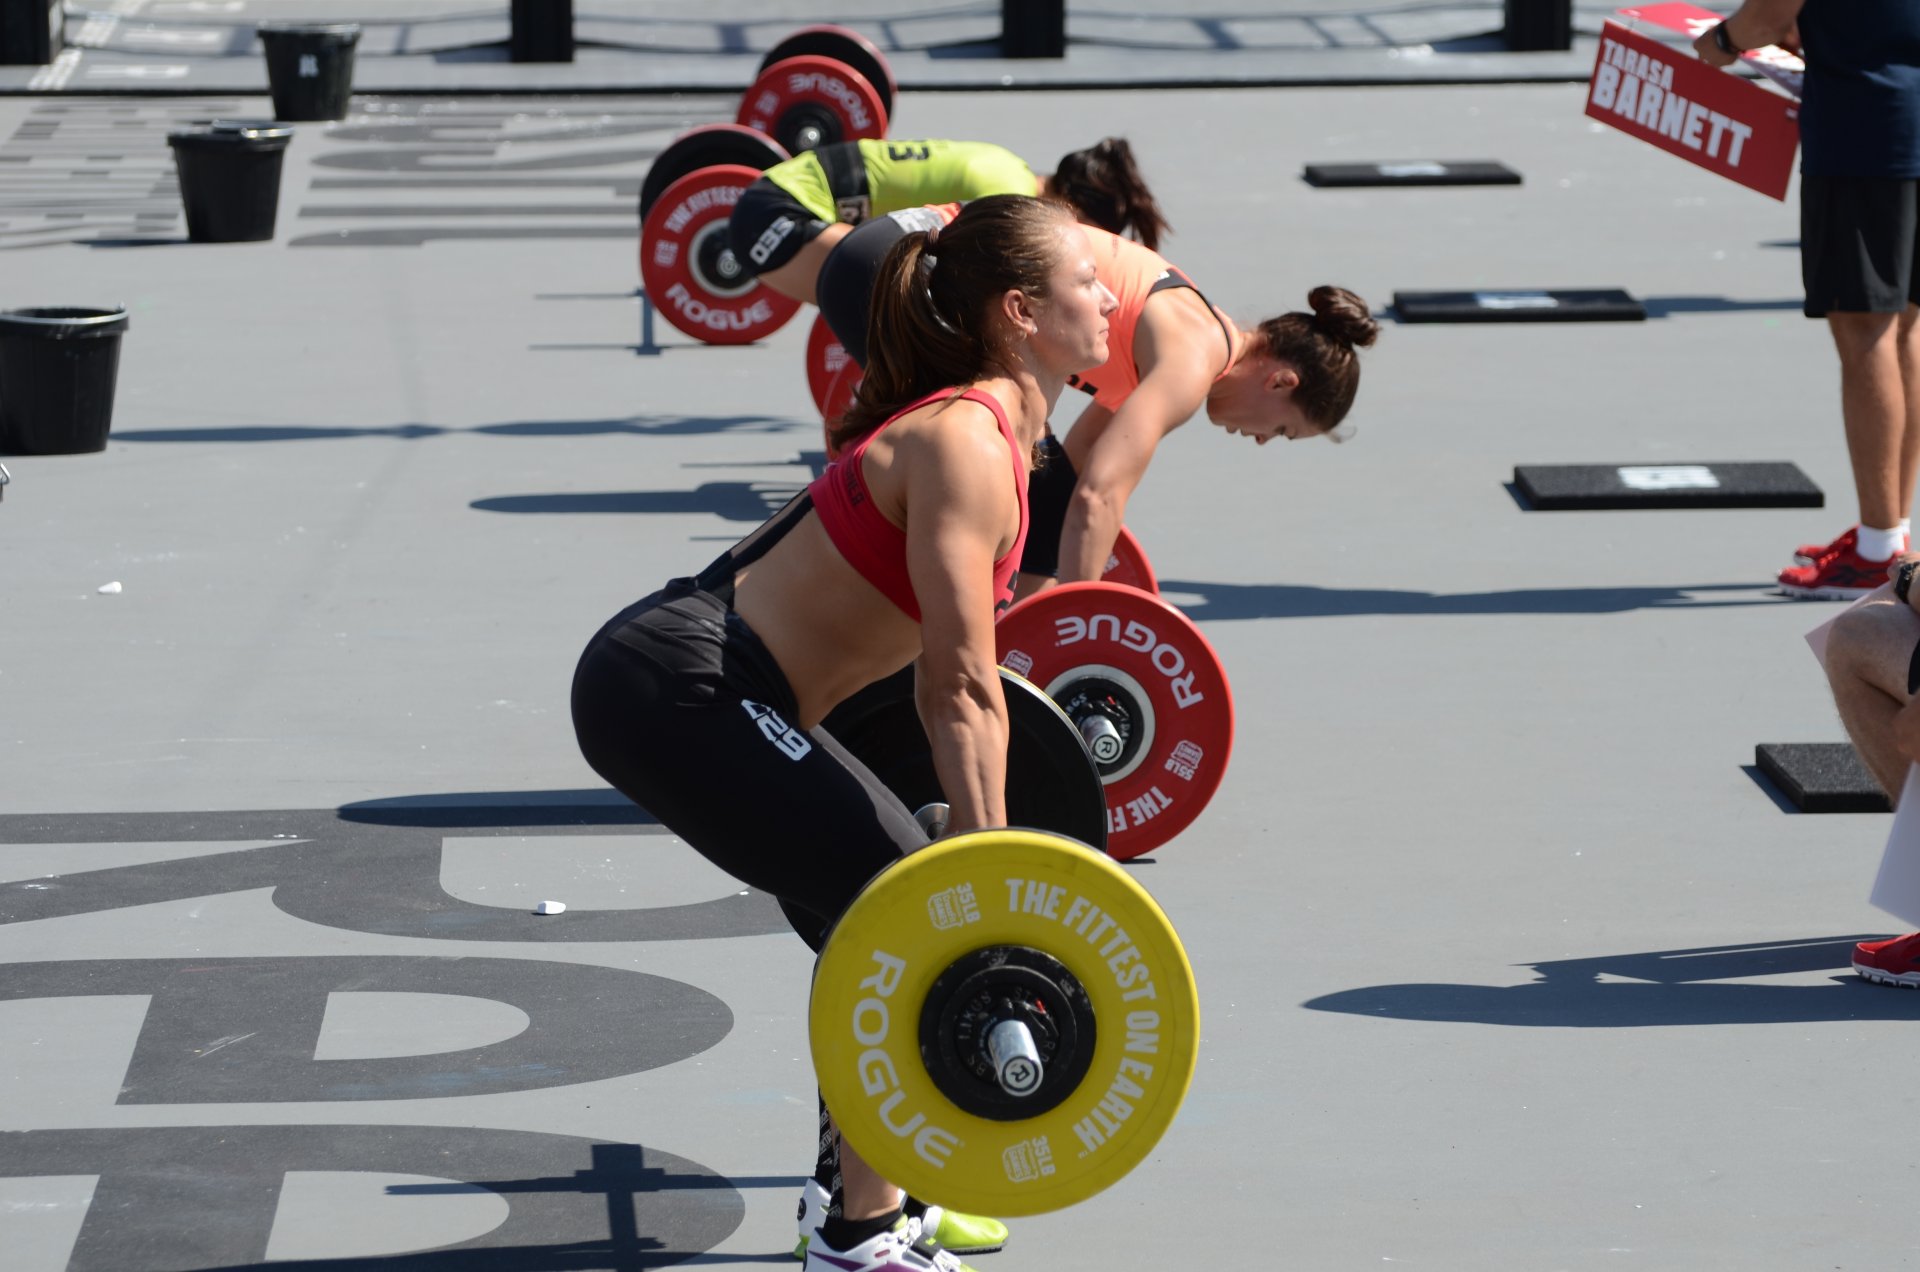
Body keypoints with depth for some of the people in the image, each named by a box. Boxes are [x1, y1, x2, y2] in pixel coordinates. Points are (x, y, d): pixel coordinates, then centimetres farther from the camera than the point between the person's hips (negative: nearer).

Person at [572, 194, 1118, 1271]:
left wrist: (980, 856, 28)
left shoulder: (997, 433, 13)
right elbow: (961, 689, -22)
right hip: (676, 690, -10)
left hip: (689, 683, 10)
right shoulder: (964, 446, -17)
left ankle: (862, 1181, 27)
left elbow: (956, 670, 23)